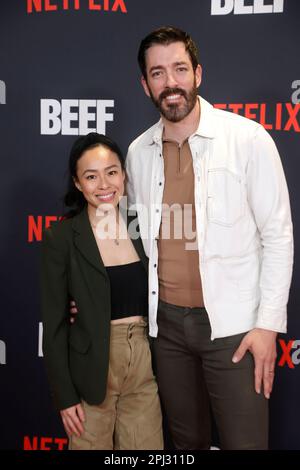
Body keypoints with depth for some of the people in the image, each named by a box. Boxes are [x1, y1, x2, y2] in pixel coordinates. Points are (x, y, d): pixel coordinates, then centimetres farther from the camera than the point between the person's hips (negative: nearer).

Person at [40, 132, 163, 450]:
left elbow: (151, 300, 10)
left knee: (147, 447, 14)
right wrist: (65, 396, -8)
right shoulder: (61, 238, -10)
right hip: (91, 368, -3)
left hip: (144, 363, 3)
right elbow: (54, 323, -8)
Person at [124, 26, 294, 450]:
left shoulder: (248, 139, -10)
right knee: (186, 440, 19)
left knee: (244, 442, 7)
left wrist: (268, 323, -11)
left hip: (231, 323, -3)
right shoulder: (138, 152, 4)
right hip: (165, 320, 4)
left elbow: (278, 235, -8)